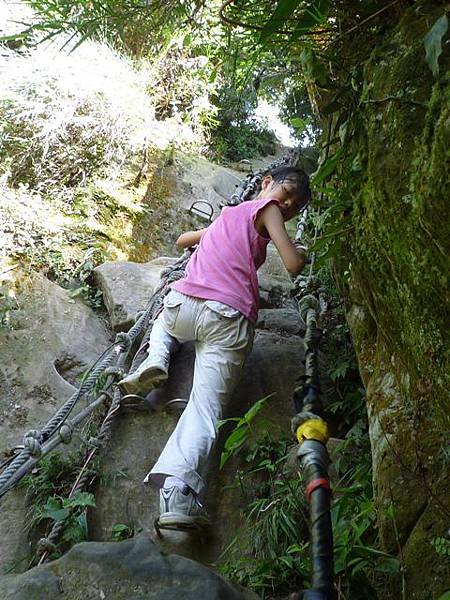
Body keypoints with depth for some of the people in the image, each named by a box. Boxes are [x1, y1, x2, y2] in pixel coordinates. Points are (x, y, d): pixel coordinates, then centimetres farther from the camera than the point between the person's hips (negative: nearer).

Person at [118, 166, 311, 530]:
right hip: (230, 322, -5)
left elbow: (183, 239, 49)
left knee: (164, 320, 41)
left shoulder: (227, 214, 32)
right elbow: (293, 265, -1)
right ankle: (179, 487, -32)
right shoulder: (265, 208, 12)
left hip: (183, 304, 6)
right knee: (206, 408, -10)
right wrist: (300, 252, 23)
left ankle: (156, 361, 12)